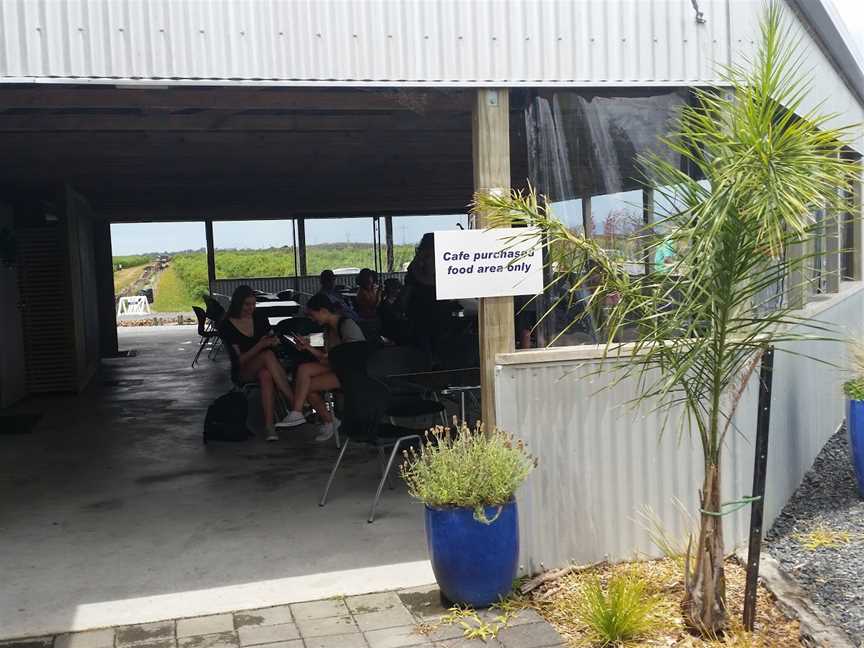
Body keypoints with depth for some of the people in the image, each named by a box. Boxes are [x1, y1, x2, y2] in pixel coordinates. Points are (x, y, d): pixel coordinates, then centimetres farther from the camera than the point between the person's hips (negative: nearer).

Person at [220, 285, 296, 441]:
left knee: (266, 375, -37)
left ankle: (269, 425, -45)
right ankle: (296, 402, -42)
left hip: (266, 368, 3)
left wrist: (273, 341, -8)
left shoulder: (260, 317, 4)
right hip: (244, 372, -3)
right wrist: (261, 345, -25)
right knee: (268, 355, -36)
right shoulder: (227, 327, -8)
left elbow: (271, 339, 17)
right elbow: (239, 360, -12)